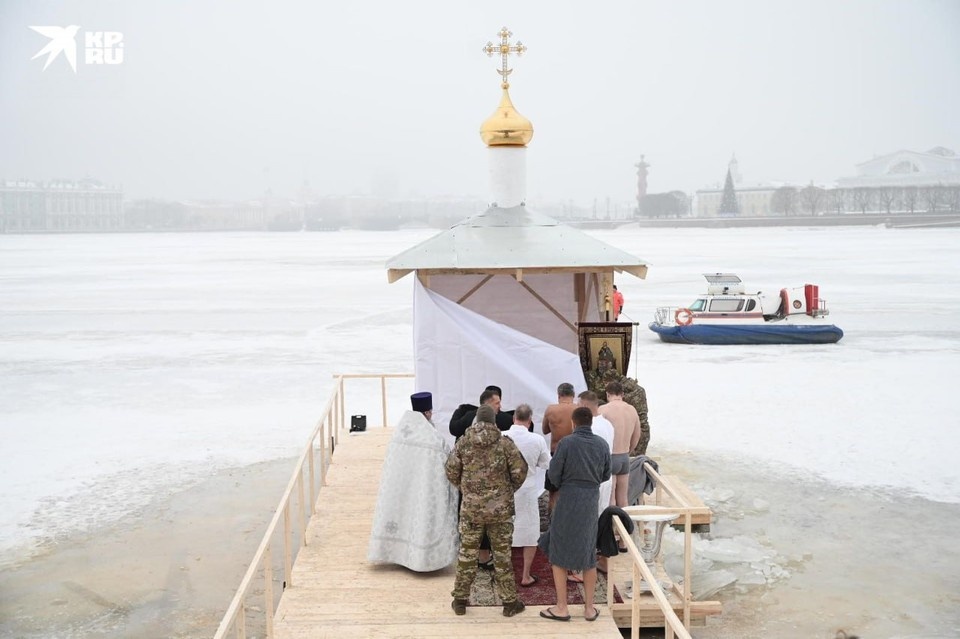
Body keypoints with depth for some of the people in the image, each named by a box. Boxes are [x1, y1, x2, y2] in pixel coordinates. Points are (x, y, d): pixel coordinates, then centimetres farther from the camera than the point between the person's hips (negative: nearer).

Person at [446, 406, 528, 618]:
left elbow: (451, 471, 0)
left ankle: (460, 600, 19)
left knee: (467, 553, 11)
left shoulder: (463, 442, -1)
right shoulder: (505, 443, -6)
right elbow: (520, 471, -8)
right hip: (501, 508, -1)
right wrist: (509, 489, 10)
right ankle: (509, 602, 15)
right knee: (502, 555, 7)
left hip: (471, 507, 1)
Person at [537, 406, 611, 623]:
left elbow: (553, 474, -11)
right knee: (589, 555, 15)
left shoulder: (567, 443, -14)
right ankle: (589, 608, 20)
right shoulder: (602, 445, -2)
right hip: (591, 501, 4)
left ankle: (561, 608, 11)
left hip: (568, 499, -4)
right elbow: (606, 475, 7)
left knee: (559, 555, 8)